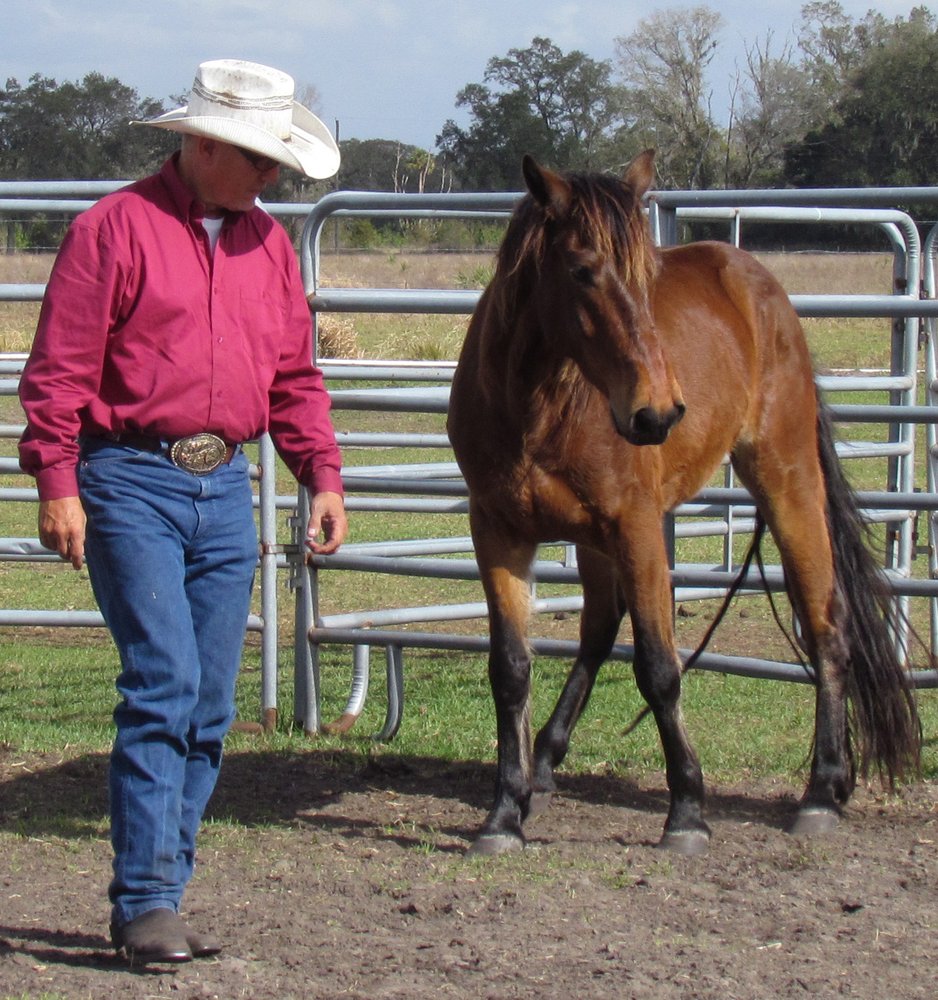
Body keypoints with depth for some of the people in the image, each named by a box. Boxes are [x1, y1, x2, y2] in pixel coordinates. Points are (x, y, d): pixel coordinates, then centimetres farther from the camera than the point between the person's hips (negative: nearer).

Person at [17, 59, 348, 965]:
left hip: (226, 490, 7)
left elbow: (294, 373, 18)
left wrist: (323, 474, 8)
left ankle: (161, 897, 14)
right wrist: (56, 484, -15)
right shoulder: (115, 227, -5)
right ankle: (144, 902, -10)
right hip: (132, 482, -6)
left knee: (210, 709, 6)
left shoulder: (266, 242, 13)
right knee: (162, 685, -14)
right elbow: (58, 368, -8)